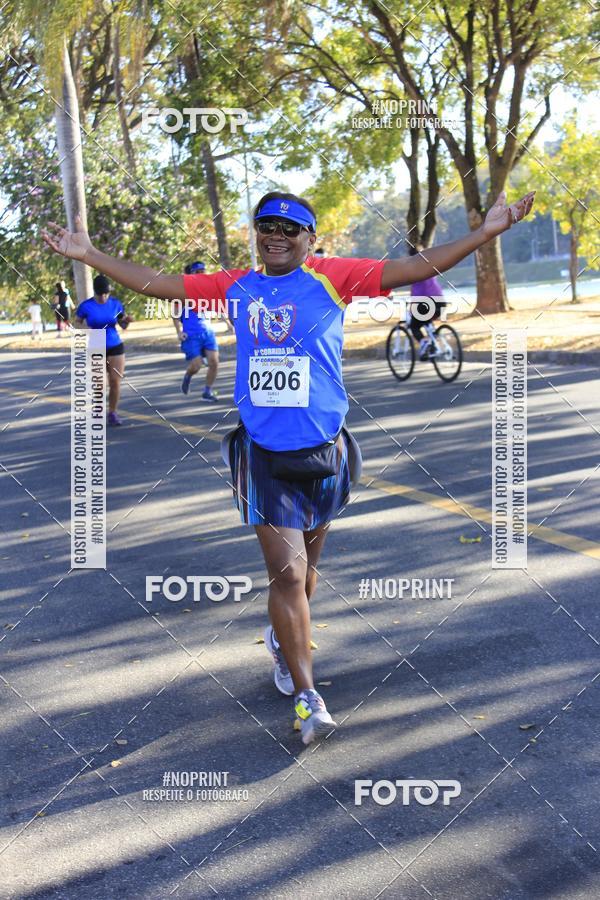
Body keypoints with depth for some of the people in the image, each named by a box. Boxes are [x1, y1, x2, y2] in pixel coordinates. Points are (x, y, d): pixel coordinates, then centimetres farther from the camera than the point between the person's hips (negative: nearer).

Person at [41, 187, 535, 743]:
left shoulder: (332, 279, 0)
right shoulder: (236, 287, 7)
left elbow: (419, 267, -6)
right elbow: (156, 284, 12)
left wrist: (486, 233, -13)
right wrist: (89, 254, 10)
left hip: (324, 450, 0)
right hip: (264, 453, 0)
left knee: (303, 566, 17)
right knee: (286, 572, -5)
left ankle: (282, 638, 46)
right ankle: (307, 698, 4)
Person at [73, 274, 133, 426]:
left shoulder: (115, 304, -3)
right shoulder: (86, 306, -9)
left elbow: (123, 325, 6)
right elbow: (76, 323, 2)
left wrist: (127, 321, -16)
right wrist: (85, 328, -19)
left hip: (115, 347, 2)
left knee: (115, 382, -1)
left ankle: (112, 413, 15)